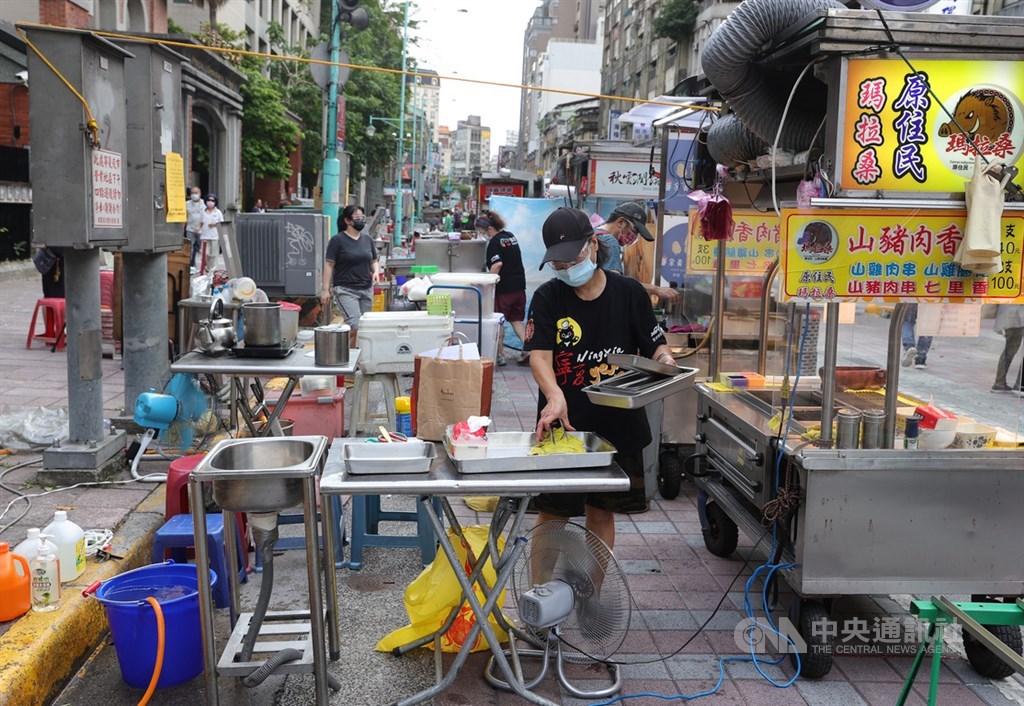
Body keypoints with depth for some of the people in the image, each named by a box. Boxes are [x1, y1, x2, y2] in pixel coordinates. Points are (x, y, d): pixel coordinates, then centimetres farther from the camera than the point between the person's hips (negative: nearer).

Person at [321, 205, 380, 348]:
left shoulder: (367, 239, 12)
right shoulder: (338, 240, -4)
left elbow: (374, 261, 21)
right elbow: (329, 265, -5)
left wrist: (376, 271, -2)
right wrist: (326, 290, -11)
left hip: (366, 289, 6)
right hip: (345, 289, -6)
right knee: (355, 325, -18)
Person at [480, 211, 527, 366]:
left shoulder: (494, 242, -14)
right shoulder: (510, 236, 11)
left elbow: (497, 264, -26)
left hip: (503, 287, -7)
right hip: (519, 285, 7)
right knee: (517, 320, 14)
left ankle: (500, 354, 13)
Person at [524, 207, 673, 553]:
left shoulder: (629, 293, 1)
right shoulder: (548, 297, -4)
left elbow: (655, 346, 6)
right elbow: (539, 354, -15)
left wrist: (665, 360, -18)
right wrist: (555, 395, -34)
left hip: (617, 425, 2)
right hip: (561, 425, -1)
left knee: (601, 512, 14)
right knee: (552, 513, 7)